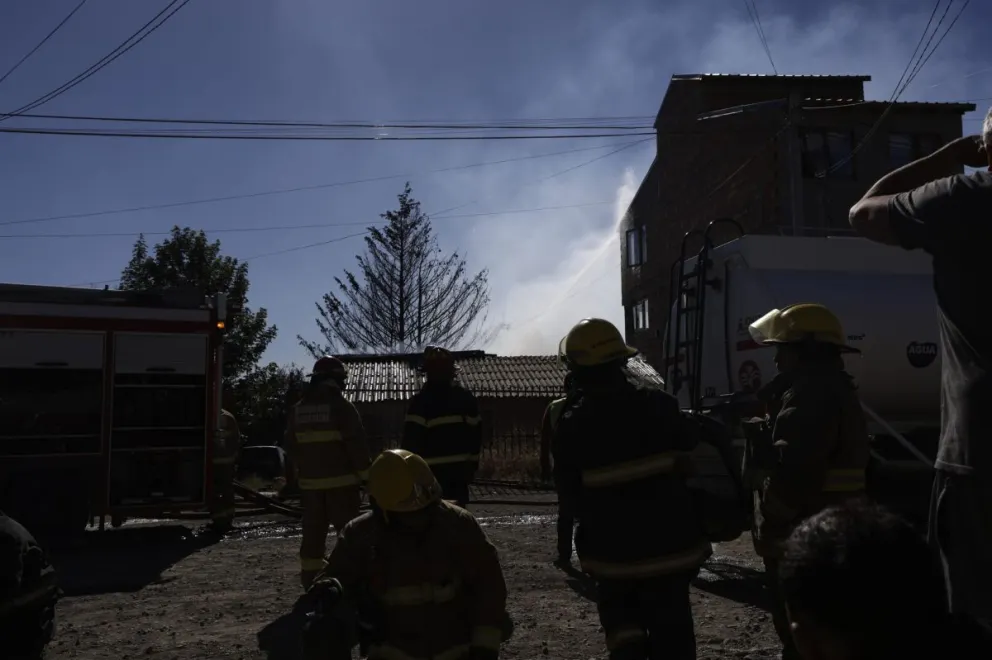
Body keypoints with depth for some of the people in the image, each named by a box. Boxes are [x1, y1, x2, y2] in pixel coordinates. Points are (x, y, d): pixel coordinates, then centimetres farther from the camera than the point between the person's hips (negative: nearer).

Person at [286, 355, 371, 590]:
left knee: (313, 532, 12)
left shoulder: (299, 409, 9)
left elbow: (292, 445, 14)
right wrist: (363, 474, -6)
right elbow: (357, 443, -13)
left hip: (310, 482, 5)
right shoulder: (341, 405, -11)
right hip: (341, 481, -5)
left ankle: (310, 580, 15)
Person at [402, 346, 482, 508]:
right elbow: (475, 434, 9)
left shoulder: (421, 400, -10)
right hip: (460, 469, 5)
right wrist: (471, 467, 16)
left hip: (432, 471, -4)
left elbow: (412, 439, -13)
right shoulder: (466, 397, 6)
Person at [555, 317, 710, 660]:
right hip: (670, 543, 1)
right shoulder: (660, 404, -9)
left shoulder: (572, 425, -12)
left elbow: (570, 493, -5)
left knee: (622, 622, 20)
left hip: (613, 551, -1)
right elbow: (689, 464, 2)